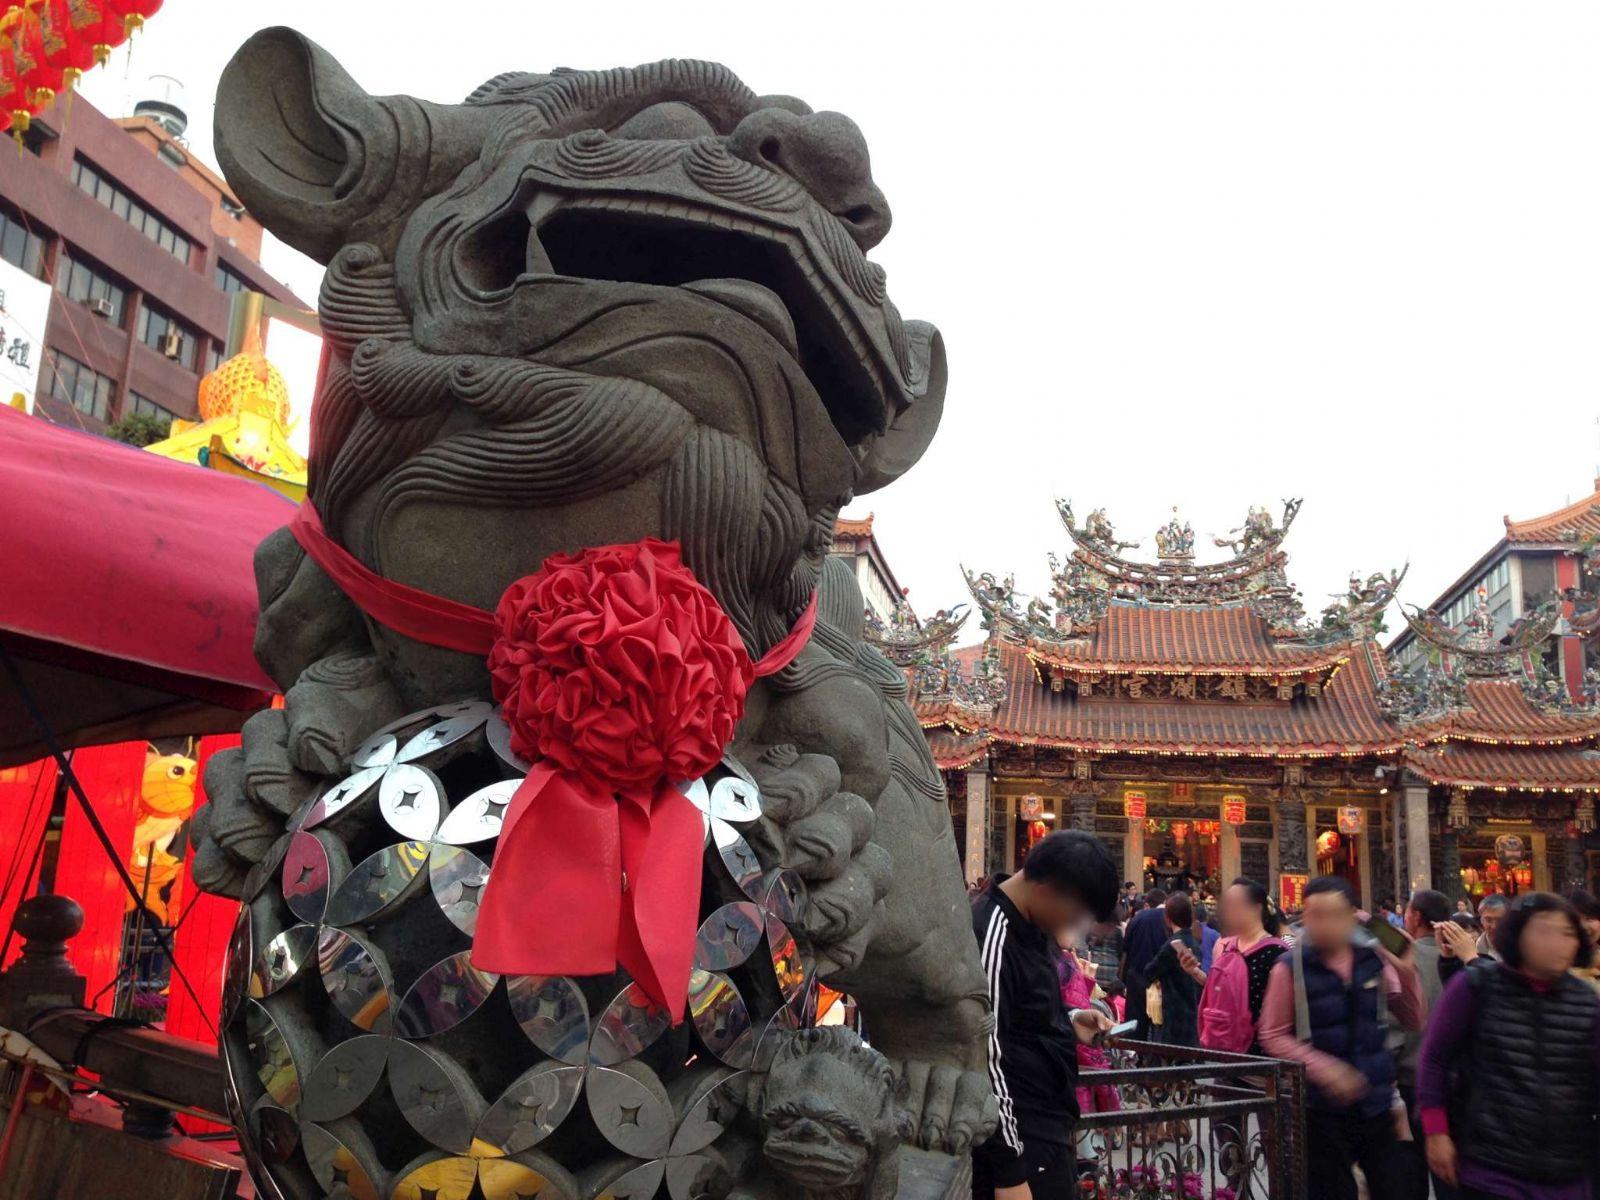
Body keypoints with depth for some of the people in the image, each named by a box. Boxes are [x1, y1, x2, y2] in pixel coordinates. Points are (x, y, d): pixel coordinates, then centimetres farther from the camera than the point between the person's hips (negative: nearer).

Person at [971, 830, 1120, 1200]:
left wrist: (1068, 1022, 7)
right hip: (1020, 1141, -9)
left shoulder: (1028, 924, 8)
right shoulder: (990, 936, -21)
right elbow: (986, 1060, -23)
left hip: (1044, 1129, 9)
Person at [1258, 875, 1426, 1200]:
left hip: (1375, 1104, 3)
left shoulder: (1375, 959, 0)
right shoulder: (1291, 968, -10)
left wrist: (1406, 973, -10)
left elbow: (1414, 1021, 6)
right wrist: (1323, 1068, -20)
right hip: (1322, 1109, -3)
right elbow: (1273, 1037, -7)